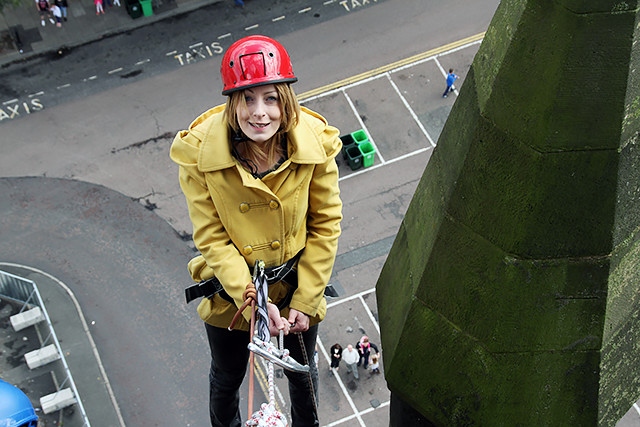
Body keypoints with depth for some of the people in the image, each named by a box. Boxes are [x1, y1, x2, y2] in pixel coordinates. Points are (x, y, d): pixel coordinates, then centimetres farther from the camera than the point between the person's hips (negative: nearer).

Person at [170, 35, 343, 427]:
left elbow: (325, 225, -11)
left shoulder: (315, 143, -22)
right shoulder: (200, 152, -26)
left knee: (303, 372, 27)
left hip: (298, 286, 1)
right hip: (231, 289, -1)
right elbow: (212, 238, -19)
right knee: (227, 378, 25)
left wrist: (305, 300, -12)